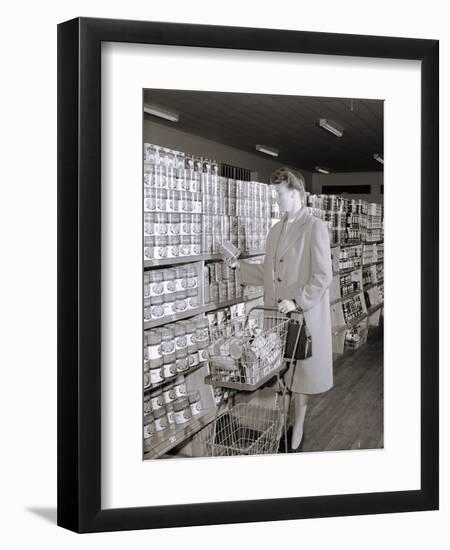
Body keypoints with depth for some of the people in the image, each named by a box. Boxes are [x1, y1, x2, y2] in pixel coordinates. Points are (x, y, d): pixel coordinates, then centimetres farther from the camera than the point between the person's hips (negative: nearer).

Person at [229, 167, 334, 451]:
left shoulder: (315, 227, -11)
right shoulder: (276, 229, 12)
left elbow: (323, 276, -16)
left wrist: (297, 303, -20)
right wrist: (239, 264, 3)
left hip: (303, 315, -6)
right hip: (276, 314, 6)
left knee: (300, 373, 8)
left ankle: (297, 431, 24)